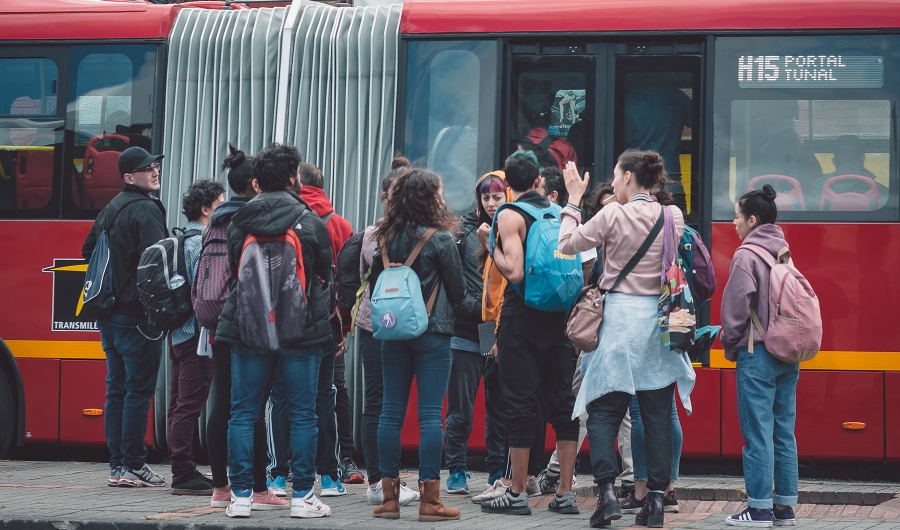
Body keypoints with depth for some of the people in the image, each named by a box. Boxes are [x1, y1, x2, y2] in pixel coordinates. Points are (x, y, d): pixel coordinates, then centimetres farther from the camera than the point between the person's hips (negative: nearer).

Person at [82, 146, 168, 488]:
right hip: (137, 315, -9)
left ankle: (117, 464, 12)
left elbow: (88, 251, 25)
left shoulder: (110, 209, 16)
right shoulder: (146, 209, -12)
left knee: (117, 389, 11)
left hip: (110, 314, 9)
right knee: (139, 390, -4)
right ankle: (132, 466, -4)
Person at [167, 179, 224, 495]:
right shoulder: (202, 243, -13)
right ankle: (184, 476, -8)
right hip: (195, 333, -10)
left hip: (178, 332, 10)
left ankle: (183, 472, 18)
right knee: (190, 405, -8)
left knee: (180, 404, 12)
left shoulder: (180, 239, 17)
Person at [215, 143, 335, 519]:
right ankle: (302, 496, 5)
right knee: (302, 414, 4)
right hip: (300, 332, -2)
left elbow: (232, 270, 11)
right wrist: (324, 316, 19)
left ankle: (241, 495, 6)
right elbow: (325, 276, 3)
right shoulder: (309, 222, -6)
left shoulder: (239, 222, 1)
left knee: (243, 413, 7)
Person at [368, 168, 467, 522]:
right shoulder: (440, 239, -9)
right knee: (430, 414, -3)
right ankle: (429, 499, -4)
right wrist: (449, 307, 20)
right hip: (432, 332, -4)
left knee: (391, 412, 7)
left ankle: (389, 496, 9)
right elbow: (458, 291, -1)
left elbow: (374, 285, 11)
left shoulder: (386, 238, 4)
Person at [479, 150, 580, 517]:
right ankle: (565, 493, 8)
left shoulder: (510, 216, -8)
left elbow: (514, 271, -18)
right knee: (563, 403, 7)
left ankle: (518, 494, 2)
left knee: (520, 404, -1)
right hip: (559, 318, 5)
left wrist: (493, 249, -3)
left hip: (521, 318, -5)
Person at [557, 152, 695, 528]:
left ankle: (607, 491, -10)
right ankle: (656, 497, 5)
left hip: (622, 315, -4)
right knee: (658, 414, 7)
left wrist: (573, 200, 9)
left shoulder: (614, 215, -8)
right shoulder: (674, 217, 4)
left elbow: (567, 244, -3)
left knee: (604, 409, 3)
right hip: (661, 316, 4)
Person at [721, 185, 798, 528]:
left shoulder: (746, 256, -10)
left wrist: (730, 345, 0)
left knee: (758, 433, -4)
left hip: (757, 355, -7)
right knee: (784, 432, 9)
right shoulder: (785, 252, 11)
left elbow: (736, 306, -13)